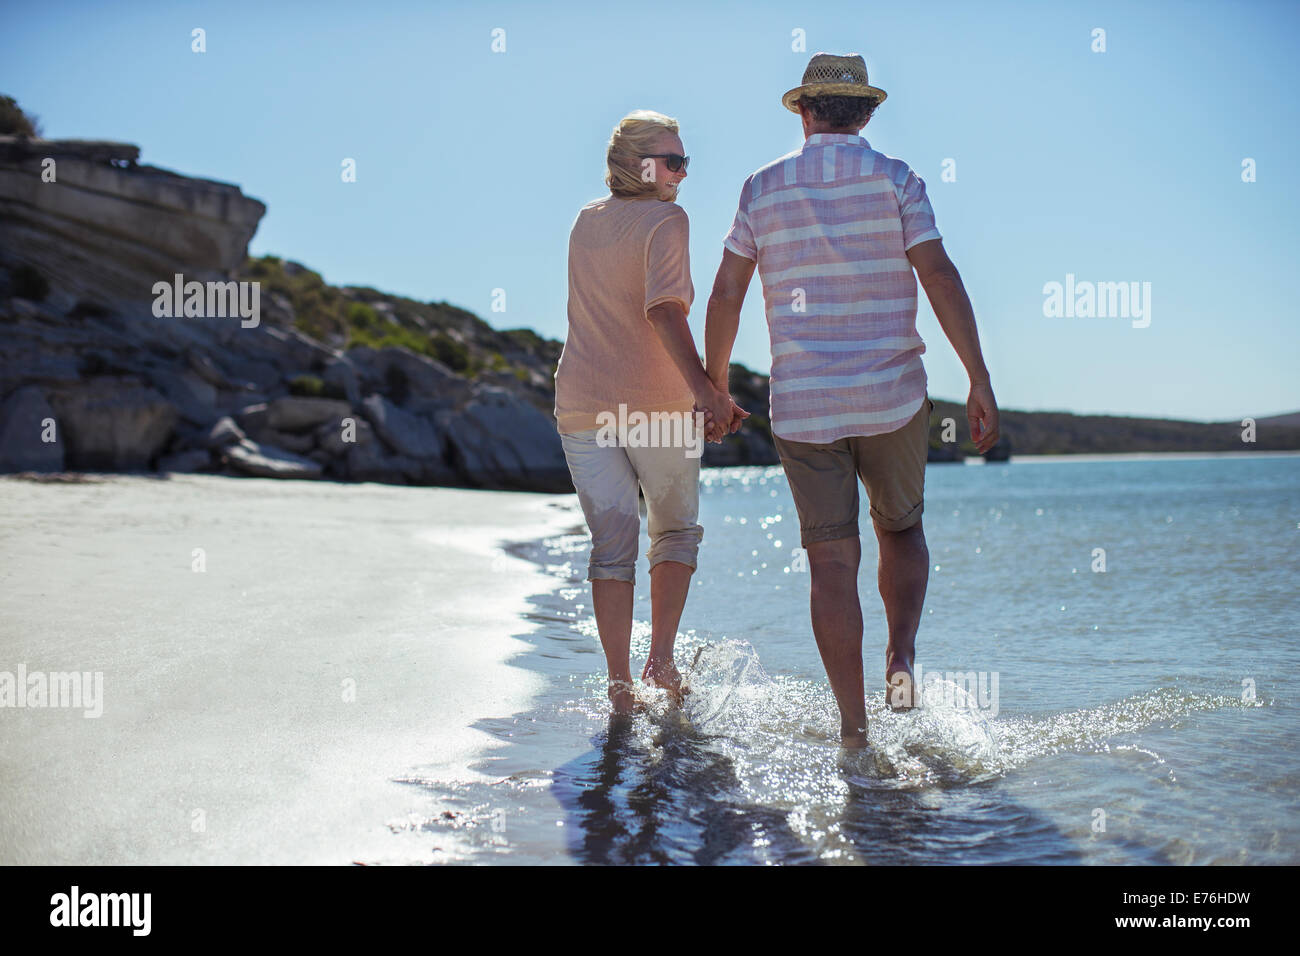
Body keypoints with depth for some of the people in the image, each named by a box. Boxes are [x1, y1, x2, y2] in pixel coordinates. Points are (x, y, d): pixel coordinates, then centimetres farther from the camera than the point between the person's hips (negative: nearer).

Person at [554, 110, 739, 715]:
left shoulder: (586, 221, 12)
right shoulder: (667, 221, -9)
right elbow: (663, 310, -24)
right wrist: (702, 387, -30)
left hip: (583, 404, 5)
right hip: (659, 404, -5)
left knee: (611, 545, 5)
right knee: (676, 530, 17)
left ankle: (620, 682, 0)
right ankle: (661, 655, 8)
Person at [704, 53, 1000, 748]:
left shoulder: (764, 188, 6)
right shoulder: (893, 178, 1)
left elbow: (725, 295, 5)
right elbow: (939, 277, -8)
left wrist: (715, 387, 16)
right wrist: (979, 381, -7)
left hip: (803, 403, 1)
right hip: (893, 398, 0)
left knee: (832, 560, 4)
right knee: (901, 530, 21)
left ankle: (853, 725, 1)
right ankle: (903, 654, -2)